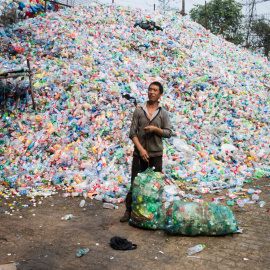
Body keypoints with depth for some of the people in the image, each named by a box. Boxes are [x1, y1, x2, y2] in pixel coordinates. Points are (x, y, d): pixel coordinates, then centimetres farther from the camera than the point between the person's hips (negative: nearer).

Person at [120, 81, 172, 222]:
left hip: (156, 154, 0)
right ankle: (129, 211, 14)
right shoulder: (139, 111, 4)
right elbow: (132, 133, -1)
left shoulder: (163, 113, 6)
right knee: (135, 184, 3)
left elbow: (168, 132, 2)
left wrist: (155, 129, -16)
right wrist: (141, 149, -12)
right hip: (139, 153, 0)